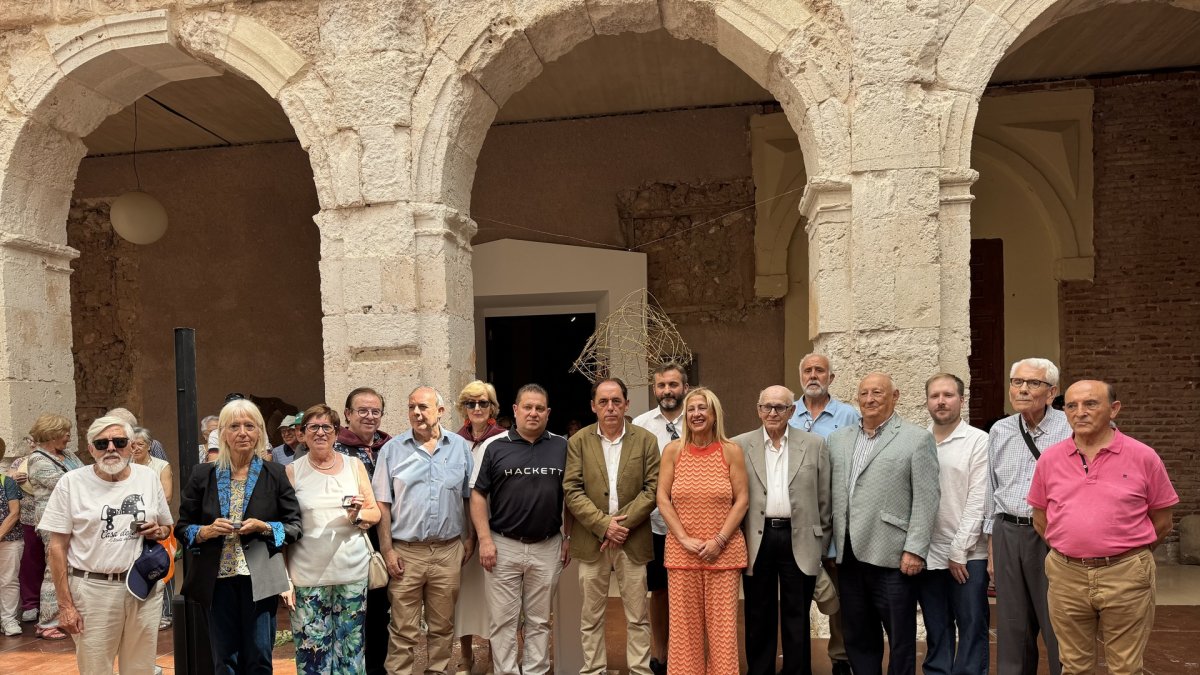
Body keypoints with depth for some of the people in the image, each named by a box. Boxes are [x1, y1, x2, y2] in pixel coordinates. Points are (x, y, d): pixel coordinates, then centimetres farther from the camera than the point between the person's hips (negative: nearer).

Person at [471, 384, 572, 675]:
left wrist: (569, 537, 5)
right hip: (503, 546, -1)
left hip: (548, 547, 1)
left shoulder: (561, 447, 4)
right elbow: (478, 495, 0)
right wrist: (485, 539, -7)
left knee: (540, 620, 12)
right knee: (503, 620, 6)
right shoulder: (495, 446, 0)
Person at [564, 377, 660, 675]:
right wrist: (604, 524, -13)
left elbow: (652, 489, -2)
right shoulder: (578, 441, 2)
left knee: (638, 616, 7)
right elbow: (571, 491, -4)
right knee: (591, 617, 9)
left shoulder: (646, 440, 2)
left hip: (633, 540, 0)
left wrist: (622, 522, -12)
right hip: (591, 540, 0)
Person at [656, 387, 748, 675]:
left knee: (722, 621, 2)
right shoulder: (673, 450, 3)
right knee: (685, 621, 5)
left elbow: (742, 499, -1)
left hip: (723, 550, -1)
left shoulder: (731, 451, 1)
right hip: (681, 550, 1)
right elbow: (662, 499, 1)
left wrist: (719, 540, -10)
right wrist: (684, 538, -9)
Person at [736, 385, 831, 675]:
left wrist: (822, 544, 4)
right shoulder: (740, 445, 2)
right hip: (757, 539, 1)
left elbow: (824, 498, 5)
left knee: (797, 618, 9)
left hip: (799, 540, 0)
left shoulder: (815, 444, 3)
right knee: (759, 616, 11)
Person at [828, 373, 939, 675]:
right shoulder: (838, 439, 12)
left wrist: (914, 550, -13)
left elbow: (925, 500, -7)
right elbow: (830, 494, 12)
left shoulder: (917, 438, -2)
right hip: (848, 556, 5)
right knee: (857, 638, 15)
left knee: (900, 638, 7)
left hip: (892, 557, -5)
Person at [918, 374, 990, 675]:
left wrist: (958, 551, -10)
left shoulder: (978, 441, -4)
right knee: (936, 630, 13)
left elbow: (978, 501, -8)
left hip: (967, 555, -3)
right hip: (927, 554, 3)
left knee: (972, 628, 5)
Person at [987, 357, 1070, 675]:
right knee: (1012, 628, 13)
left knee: (1057, 628, 3)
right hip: (1007, 533, 4)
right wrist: (991, 548, 15)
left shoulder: (1070, 429, -6)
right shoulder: (999, 431, 9)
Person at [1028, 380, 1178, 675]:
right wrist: (1069, 552, 8)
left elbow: (1162, 521, 3)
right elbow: (1040, 519, 12)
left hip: (1126, 576, -2)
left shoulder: (1143, 457, -3)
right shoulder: (1050, 458, 3)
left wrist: (1126, 554, 5)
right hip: (1066, 576, 2)